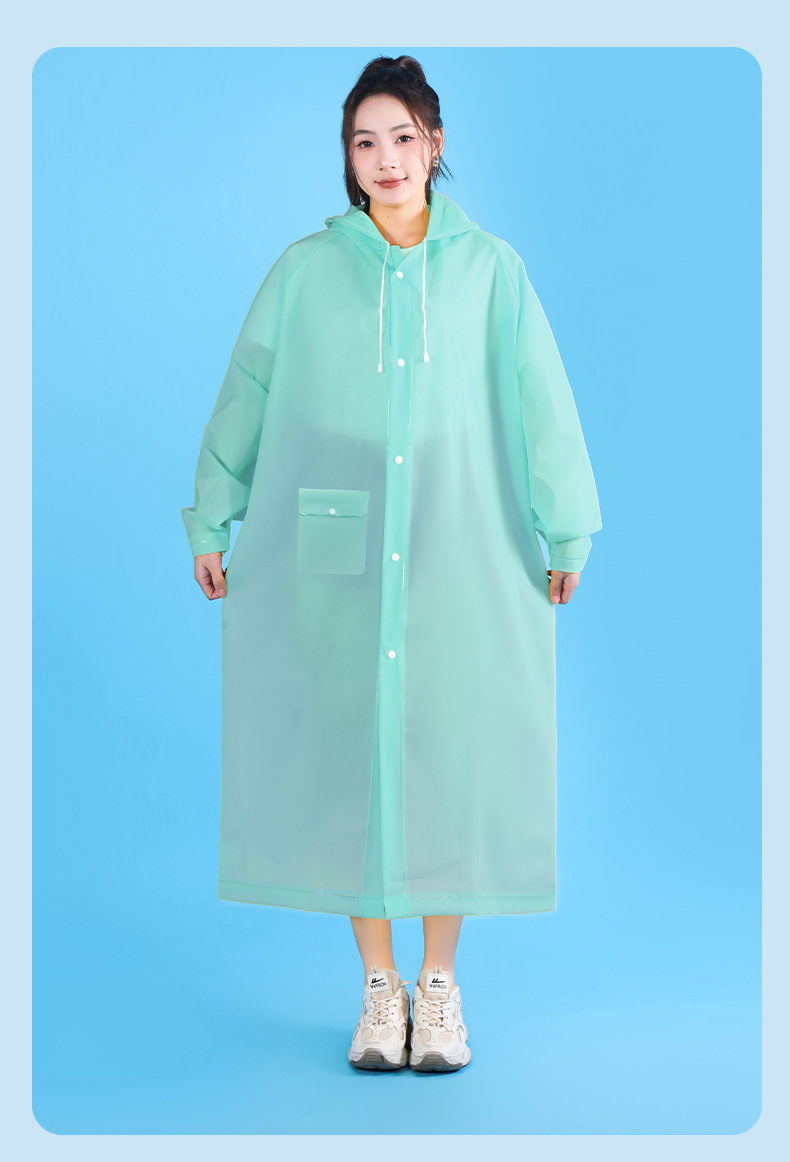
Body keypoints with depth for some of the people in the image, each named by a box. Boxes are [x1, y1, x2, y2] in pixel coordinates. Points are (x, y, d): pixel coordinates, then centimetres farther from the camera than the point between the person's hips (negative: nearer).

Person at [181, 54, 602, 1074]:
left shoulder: (489, 268, 5)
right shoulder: (305, 270, 5)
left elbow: (540, 401, 3)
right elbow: (244, 397, 8)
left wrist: (567, 532, 0)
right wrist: (212, 524, 7)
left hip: (459, 556, 0)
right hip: (336, 560, 0)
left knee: (451, 754, 2)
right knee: (348, 757, 2)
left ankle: (440, 987, 16)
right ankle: (379, 989, 16)